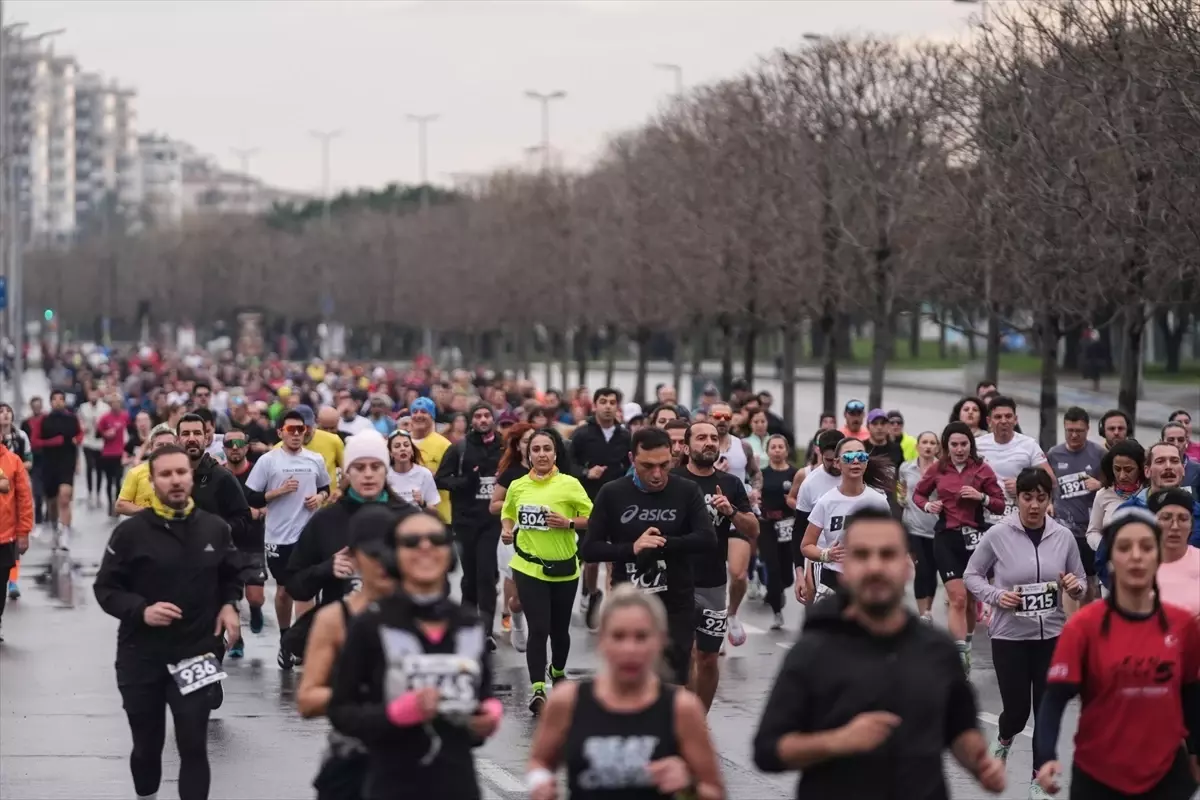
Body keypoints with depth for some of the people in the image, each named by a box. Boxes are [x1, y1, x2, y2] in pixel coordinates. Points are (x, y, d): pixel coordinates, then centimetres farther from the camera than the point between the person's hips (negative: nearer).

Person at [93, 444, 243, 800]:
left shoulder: (215, 528, 1)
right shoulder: (131, 532, -8)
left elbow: (232, 576, 19)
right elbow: (106, 588, -3)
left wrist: (228, 606, 0)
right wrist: (140, 610, -19)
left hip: (197, 653, 1)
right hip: (141, 655, -1)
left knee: (194, 746, -4)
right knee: (147, 746, 13)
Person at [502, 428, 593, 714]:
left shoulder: (570, 484, -8)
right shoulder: (517, 486, 1)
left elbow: (592, 518, -5)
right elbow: (507, 514, 19)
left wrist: (568, 523, -21)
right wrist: (507, 530, -2)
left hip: (564, 568, 0)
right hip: (529, 567, 0)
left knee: (559, 628, 15)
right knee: (538, 628, -11)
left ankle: (558, 671, 43)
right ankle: (537, 689, -12)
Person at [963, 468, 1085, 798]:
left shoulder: (1063, 536, -3)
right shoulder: (997, 534, -10)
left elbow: (1081, 582, 9)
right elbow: (971, 575, 1)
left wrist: (1076, 587, -14)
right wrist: (996, 595, -16)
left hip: (1052, 636, 2)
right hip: (1010, 636, -2)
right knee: (1017, 709, 4)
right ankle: (1003, 739, 41)